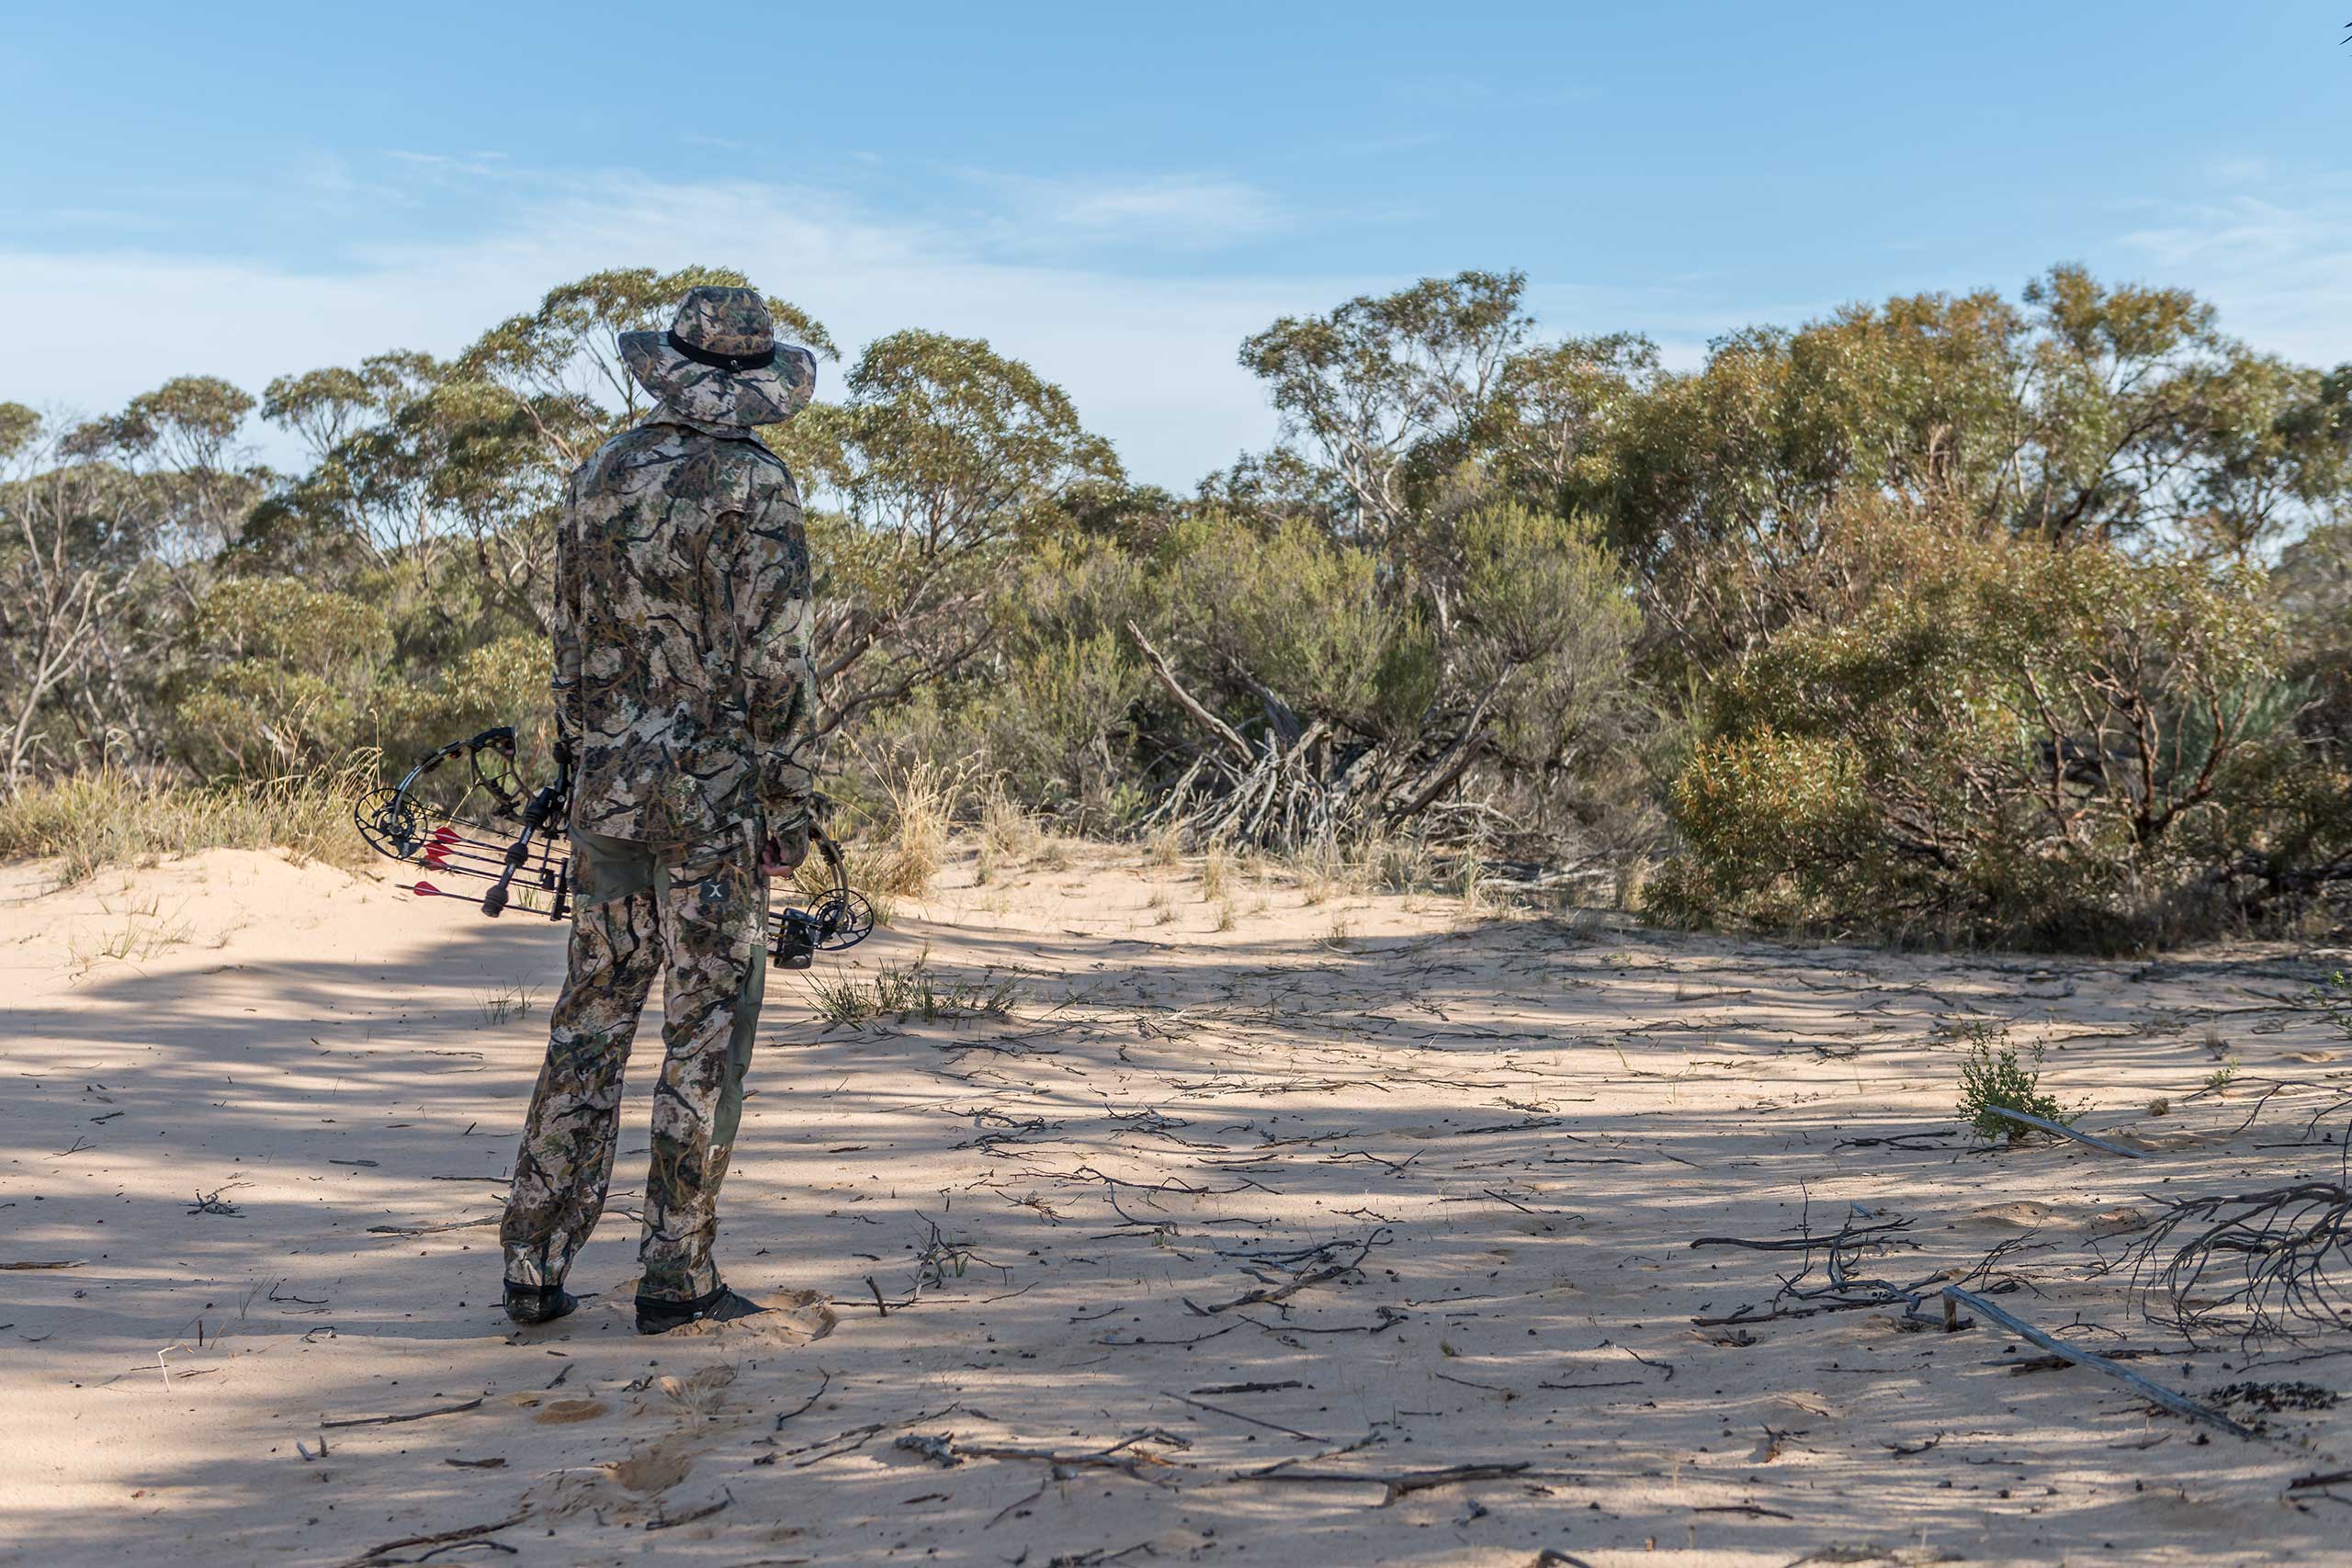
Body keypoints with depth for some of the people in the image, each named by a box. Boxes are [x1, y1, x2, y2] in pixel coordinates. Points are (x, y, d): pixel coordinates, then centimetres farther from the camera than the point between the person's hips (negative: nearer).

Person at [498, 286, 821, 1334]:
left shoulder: (600, 475, 10)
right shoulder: (752, 482, -9)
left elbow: (572, 644, 14)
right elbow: (772, 659, -13)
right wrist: (788, 804, -8)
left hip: (608, 784, 6)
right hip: (713, 787, -5)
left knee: (592, 1015, 13)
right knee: (705, 1029, 2)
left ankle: (535, 1265, 16)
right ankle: (676, 1277, 8)